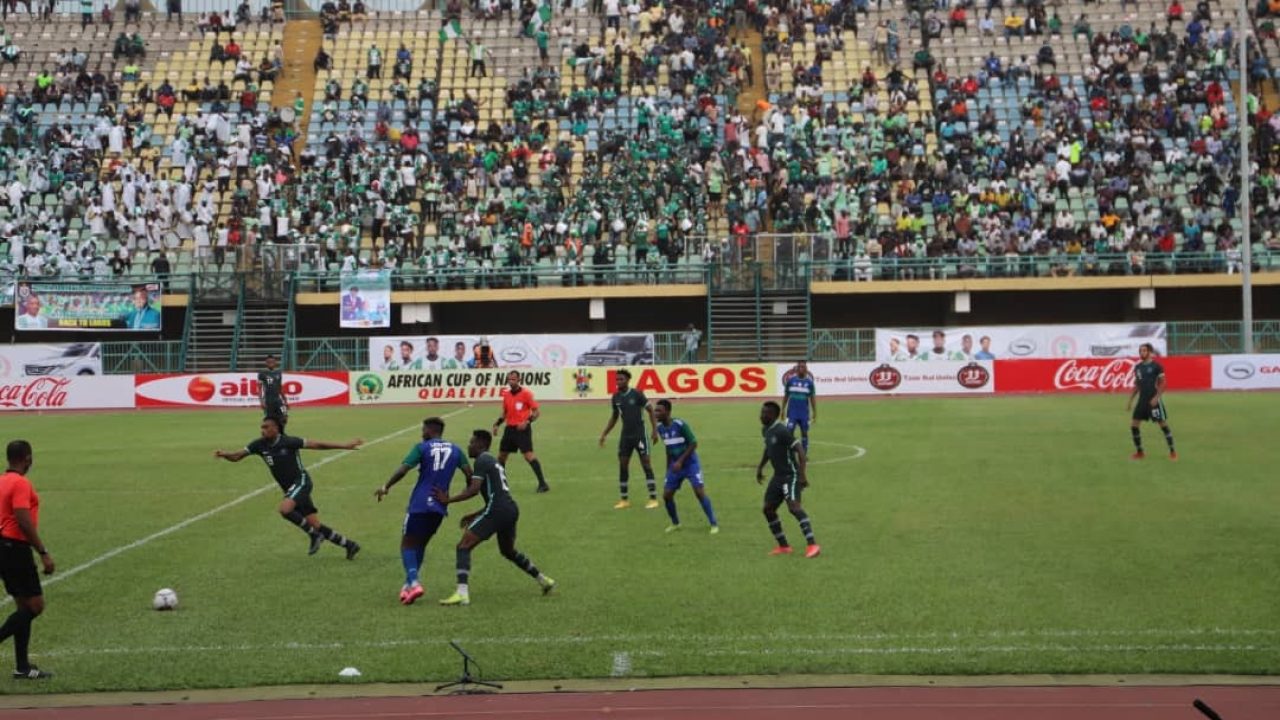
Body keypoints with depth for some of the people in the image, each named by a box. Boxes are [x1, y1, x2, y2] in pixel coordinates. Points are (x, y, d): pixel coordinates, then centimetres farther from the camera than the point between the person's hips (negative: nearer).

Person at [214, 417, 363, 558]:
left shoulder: (288, 442, -18)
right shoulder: (260, 445, -3)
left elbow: (316, 445, -17)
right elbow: (237, 456, -3)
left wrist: (346, 446, -18)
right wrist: (224, 454, -26)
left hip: (301, 482, -6)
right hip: (289, 488, 6)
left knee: (285, 509, -31)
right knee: (315, 526, 5)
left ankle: (314, 534, -10)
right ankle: (349, 545, 20)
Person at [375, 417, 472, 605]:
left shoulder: (422, 448, -3)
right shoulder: (455, 450, 9)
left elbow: (403, 469, -13)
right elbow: (469, 474, 4)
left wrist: (386, 487, -4)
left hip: (420, 504, -4)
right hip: (439, 507, 5)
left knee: (408, 543, 4)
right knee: (421, 544, 21)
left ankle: (413, 583, -16)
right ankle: (409, 583, 18)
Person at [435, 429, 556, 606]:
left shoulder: (482, 461, -3)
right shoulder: (495, 463, 26)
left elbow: (473, 489, -16)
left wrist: (448, 500, -12)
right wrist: (474, 515, 26)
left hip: (497, 511, -9)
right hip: (511, 509, 9)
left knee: (464, 546, -9)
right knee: (508, 551, 32)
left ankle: (462, 593, -23)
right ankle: (544, 581, 37)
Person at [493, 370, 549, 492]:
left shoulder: (526, 393, -9)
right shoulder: (506, 394, 9)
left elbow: (536, 411, -9)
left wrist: (527, 422, -23)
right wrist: (497, 424, 8)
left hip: (522, 429, -7)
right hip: (510, 428, 7)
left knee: (528, 455, -16)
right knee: (501, 455, 11)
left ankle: (542, 483, -14)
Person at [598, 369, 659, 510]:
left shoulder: (637, 394, -11)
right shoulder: (616, 397, 5)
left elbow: (651, 410, -6)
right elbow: (614, 417, 18)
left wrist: (655, 430, -11)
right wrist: (604, 434, 15)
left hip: (639, 434, -5)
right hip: (625, 435, 5)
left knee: (646, 465, -6)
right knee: (622, 466, 4)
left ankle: (653, 499, -3)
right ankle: (624, 500, 12)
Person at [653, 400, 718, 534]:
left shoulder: (680, 425, -20)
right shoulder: (660, 428, 0)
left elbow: (693, 444, -17)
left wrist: (680, 461, -22)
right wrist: (668, 469, 17)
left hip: (690, 463, -6)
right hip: (675, 466, 6)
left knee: (699, 492, -14)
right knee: (666, 495, 0)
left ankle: (714, 524, -4)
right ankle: (675, 523, 21)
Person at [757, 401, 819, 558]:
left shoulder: (781, 431, -19)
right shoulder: (767, 431, 8)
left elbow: (800, 449, -23)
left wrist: (802, 474, -29)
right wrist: (760, 467, 26)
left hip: (790, 475, -10)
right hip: (778, 475, 10)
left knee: (794, 507, -24)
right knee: (768, 509, 10)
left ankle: (812, 545, -28)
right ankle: (783, 546, 21)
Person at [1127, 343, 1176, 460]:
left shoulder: (1156, 366, -6)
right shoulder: (1137, 367, 11)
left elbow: (1163, 383, -9)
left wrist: (1156, 397, -19)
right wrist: (1130, 401, 13)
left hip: (1154, 400, -6)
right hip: (1142, 400, 6)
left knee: (1163, 425, -4)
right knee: (1134, 425, 1)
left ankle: (1172, 452, 5)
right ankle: (1139, 452, 13)